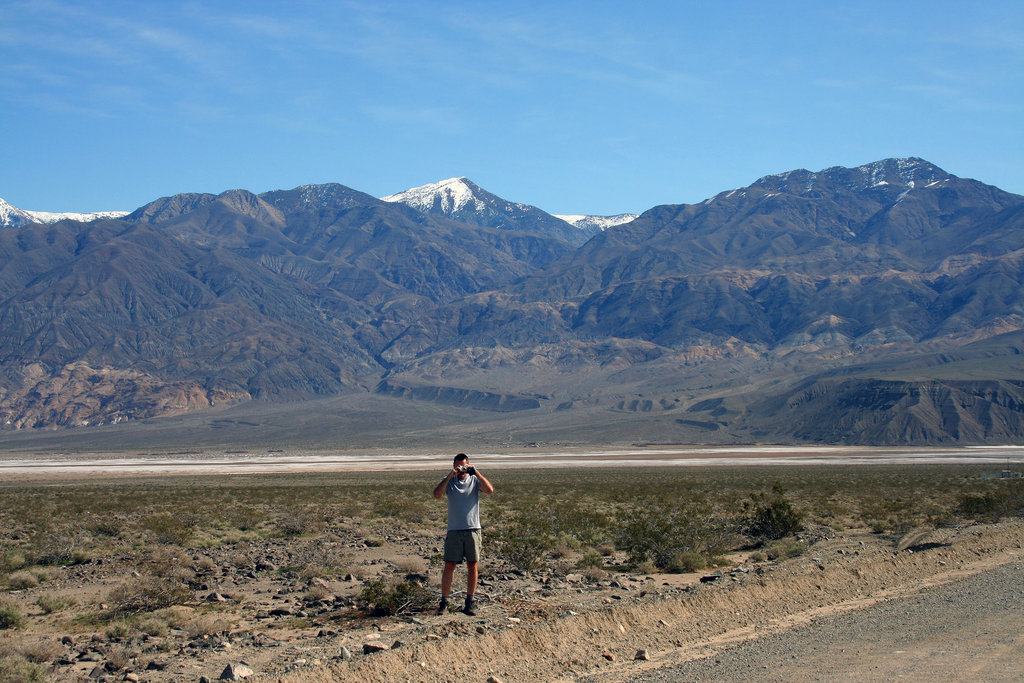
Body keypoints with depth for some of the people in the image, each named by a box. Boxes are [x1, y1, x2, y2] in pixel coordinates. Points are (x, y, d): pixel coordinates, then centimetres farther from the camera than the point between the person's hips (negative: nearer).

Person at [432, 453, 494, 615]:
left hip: (473, 530, 1)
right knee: (449, 566, -2)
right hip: (454, 530, -1)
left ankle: (469, 603, 11)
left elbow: (490, 490, -11)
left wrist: (476, 472, -14)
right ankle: (444, 602, 6)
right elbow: (437, 494, -12)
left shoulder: (475, 480, 6)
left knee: (473, 566, 2)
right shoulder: (449, 481, 6)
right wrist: (450, 475, -16)